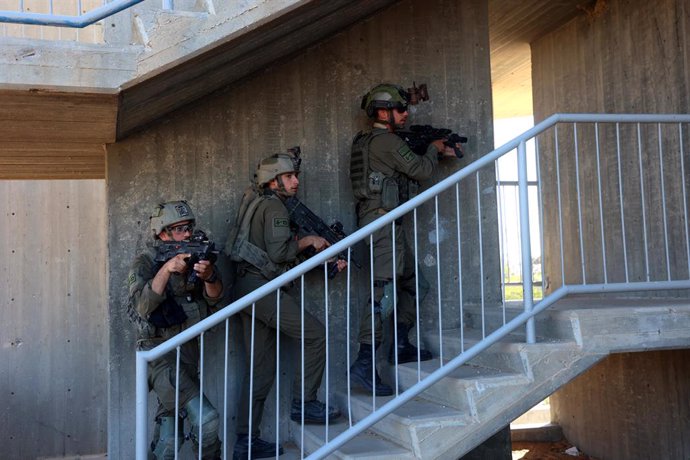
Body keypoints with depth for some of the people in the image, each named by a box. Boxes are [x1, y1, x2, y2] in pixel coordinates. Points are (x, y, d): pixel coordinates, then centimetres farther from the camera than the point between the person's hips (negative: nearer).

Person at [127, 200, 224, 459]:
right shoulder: (146, 261, -8)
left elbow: (214, 297, -4)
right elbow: (141, 307, -21)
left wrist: (209, 276, -25)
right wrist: (167, 269, -29)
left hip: (189, 350, 6)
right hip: (159, 352, -5)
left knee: (170, 425, 14)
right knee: (205, 418, -17)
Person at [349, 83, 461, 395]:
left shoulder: (370, 142, 20)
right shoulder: (387, 140, -10)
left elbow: (411, 166, 28)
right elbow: (422, 171, -8)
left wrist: (440, 152, 20)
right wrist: (434, 149, 11)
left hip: (385, 224, 10)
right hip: (382, 220, -10)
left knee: (415, 285, 17)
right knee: (385, 292, -14)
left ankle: (401, 347, 21)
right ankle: (364, 365, -16)